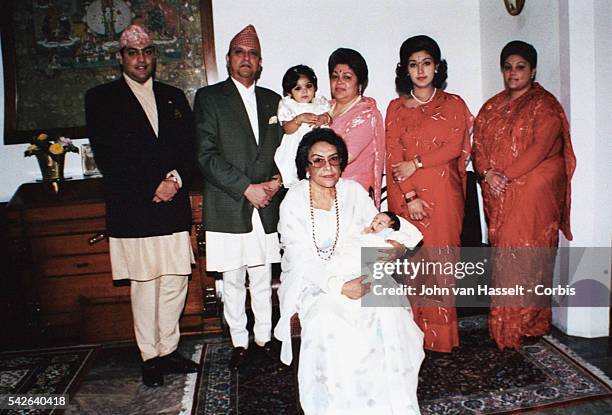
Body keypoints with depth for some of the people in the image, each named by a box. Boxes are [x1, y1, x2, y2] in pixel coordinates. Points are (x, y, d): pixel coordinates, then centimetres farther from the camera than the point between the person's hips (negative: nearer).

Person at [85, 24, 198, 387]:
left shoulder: (174, 97, 15)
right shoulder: (101, 99, 4)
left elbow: (190, 148, 10)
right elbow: (107, 157, -6)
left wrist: (175, 179, -9)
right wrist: (153, 187, -12)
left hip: (174, 208, 4)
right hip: (132, 211, -3)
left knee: (176, 282, 7)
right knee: (144, 286, 4)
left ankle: (169, 350, 24)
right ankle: (150, 357, 20)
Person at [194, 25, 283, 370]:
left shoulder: (272, 100, 13)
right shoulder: (209, 97, 0)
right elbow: (207, 156, -8)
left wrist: (277, 180, -4)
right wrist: (247, 188, -14)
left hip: (266, 207, 3)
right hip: (229, 208, -3)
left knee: (263, 279, 12)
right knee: (233, 281, 8)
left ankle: (264, 336, 29)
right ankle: (239, 342, 24)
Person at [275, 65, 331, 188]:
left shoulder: (321, 103, 12)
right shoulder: (287, 105, 2)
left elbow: (330, 119, 5)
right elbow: (287, 129, -9)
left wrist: (324, 119, -17)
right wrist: (300, 119, -24)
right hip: (295, 153, -2)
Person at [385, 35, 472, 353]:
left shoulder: (453, 104, 10)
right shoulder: (396, 107, 11)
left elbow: (454, 147, -4)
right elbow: (393, 156, 1)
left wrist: (415, 164, -11)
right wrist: (409, 196, -9)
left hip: (443, 193, -1)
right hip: (406, 196, 1)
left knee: (440, 260, -1)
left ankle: (441, 334, 9)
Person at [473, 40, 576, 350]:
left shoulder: (545, 104, 0)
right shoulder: (492, 106, 17)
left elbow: (540, 148, -13)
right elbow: (479, 143, 8)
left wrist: (506, 175, -17)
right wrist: (488, 174, -9)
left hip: (534, 192, -5)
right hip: (498, 195, 5)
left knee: (526, 254, -5)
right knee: (503, 253, 6)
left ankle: (529, 324, 9)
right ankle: (503, 324, 15)